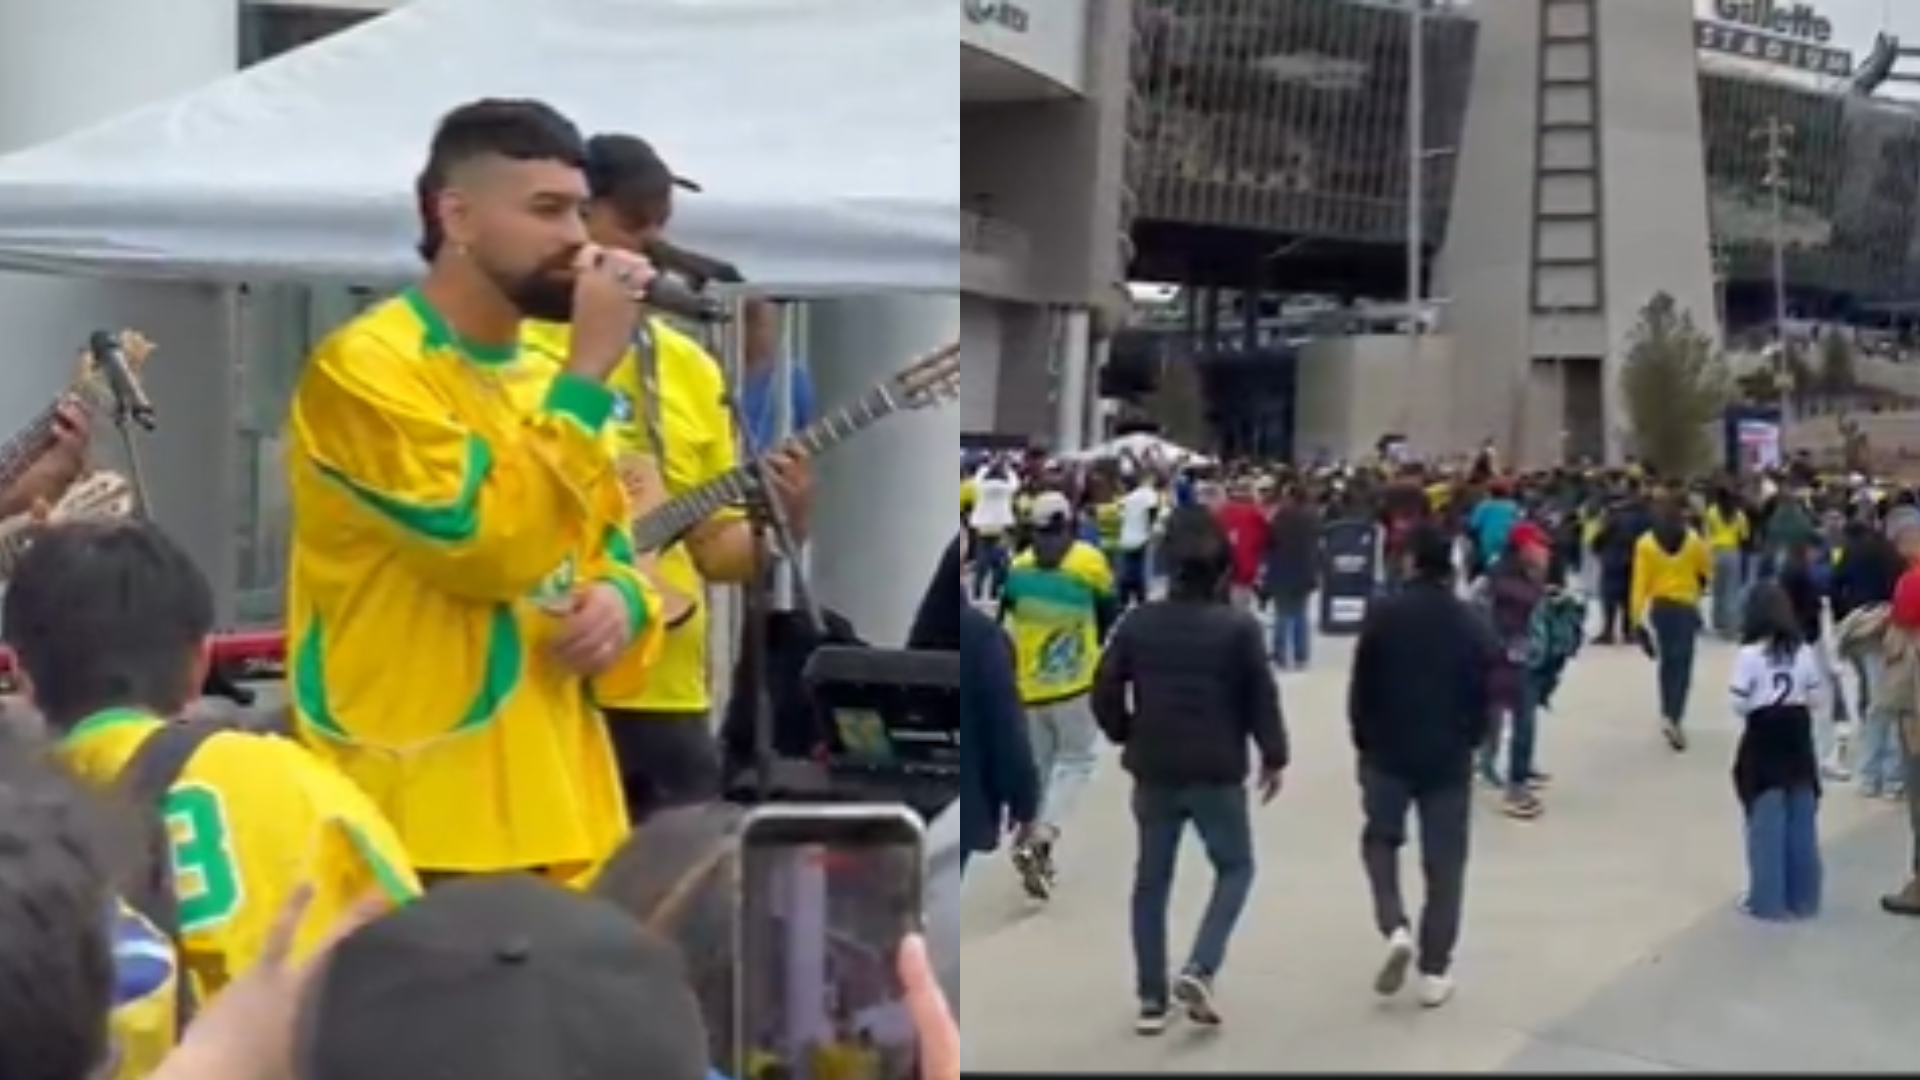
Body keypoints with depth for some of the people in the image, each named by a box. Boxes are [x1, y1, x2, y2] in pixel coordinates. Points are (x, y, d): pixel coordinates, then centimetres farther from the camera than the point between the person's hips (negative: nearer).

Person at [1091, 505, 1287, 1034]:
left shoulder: (1137, 623, -2)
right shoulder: (1239, 627, -10)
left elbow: (1104, 693, 0)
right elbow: (1262, 699, -9)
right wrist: (1273, 756, 6)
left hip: (1153, 772, 3)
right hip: (1217, 774, -3)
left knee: (1151, 881, 12)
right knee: (1235, 867, 15)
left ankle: (1151, 999, 13)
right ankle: (1198, 970, -3)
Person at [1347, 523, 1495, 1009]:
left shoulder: (1383, 613, -8)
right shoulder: (1472, 622, -2)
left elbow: (1361, 685, -5)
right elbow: (1484, 694, 1)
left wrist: (1363, 739, 10)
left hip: (1388, 751, -1)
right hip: (1449, 755, 1)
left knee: (1380, 839, 19)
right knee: (1444, 862, 7)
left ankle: (1396, 929, -5)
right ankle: (1435, 971, 8)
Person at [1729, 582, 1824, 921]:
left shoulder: (1749, 654, -13)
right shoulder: (1805, 652, 1)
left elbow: (1739, 704, -12)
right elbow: (1815, 697, 4)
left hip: (1763, 741, -4)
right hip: (1798, 740, 4)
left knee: (1766, 823, -1)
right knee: (1802, 822, 10)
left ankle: (1768, 900, 1)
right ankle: (1803, 898, 15)